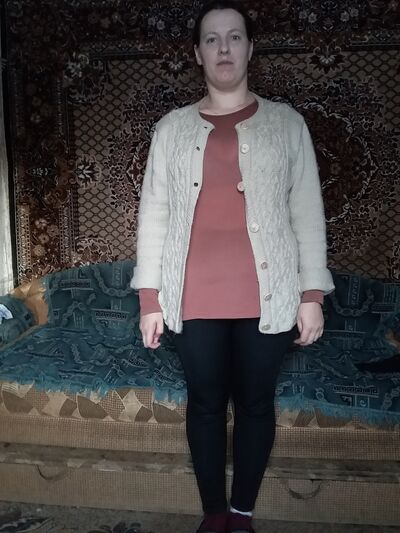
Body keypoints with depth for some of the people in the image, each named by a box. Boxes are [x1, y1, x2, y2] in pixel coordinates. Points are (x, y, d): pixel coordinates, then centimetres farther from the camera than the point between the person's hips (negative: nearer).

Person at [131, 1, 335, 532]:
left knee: (255, 403, 11)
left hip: (266, 295, 0)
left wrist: (312, 293, -2)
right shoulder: (172, 127, 7)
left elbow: (307, 212, 3)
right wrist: (150, 296, 0)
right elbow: (153, 213, 4)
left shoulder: (287, 123, 5)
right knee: (205, 403, 11)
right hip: (195, 298, 1)